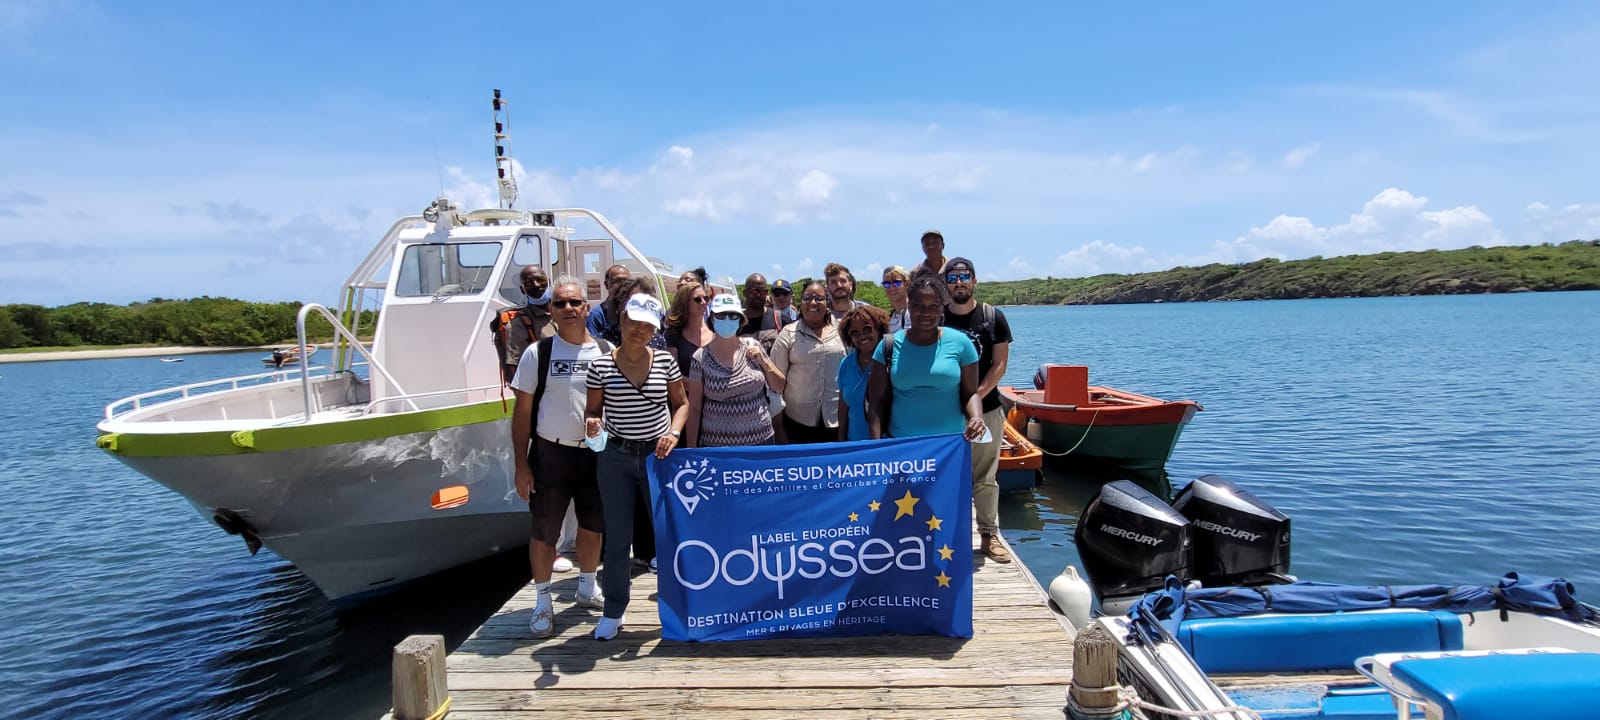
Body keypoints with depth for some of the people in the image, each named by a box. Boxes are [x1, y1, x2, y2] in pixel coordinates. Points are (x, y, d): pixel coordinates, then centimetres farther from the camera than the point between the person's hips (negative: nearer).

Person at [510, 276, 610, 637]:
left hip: (596, 453, 3)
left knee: (593, 526, 16)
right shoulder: (538, 353, -5)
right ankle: (543, 603, 20)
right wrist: (521, 464, -8)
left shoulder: (606, 351, 1)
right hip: (551, 454, -3)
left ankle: (587, 589, 36)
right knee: (544, 532, 4)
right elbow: (522, 412, -4)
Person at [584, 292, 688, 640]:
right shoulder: (601, 366, -4)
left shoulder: (665, 361, -1)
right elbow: (592, 410, 4)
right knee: (617, 536, 8)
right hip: (616, 458, 0)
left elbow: (681, 403, 9)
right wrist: (591, 423, -18)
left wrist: (674, 432, -8)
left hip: (658, 455, 1)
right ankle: (613, 611, 24)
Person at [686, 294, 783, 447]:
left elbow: (779, 386, 9)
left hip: (761, 440, 2)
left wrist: (763, 362, -7)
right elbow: (694, 408, -2)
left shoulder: (752, 347, 1)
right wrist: (691, 451, -3)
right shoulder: (701, 358, -5)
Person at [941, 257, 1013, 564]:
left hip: (987, 409, 0)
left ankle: (989, 536, 18)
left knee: (985, 478, 7)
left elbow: (999, 365, 0)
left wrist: (975, 397, -11)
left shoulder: (993, 317, 3)